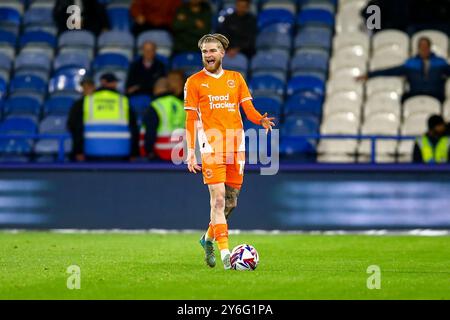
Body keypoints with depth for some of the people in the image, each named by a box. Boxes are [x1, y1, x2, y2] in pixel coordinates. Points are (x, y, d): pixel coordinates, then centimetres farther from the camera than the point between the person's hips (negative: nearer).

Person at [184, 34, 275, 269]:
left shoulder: (236, 78, 14)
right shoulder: (194, 82, 5)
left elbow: (248, 108, 10)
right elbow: (190, 119, 3)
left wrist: (261, 120, -13)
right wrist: (190, 152, -4)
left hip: (236, 145, 4)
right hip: (211, 146, -4)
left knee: (231, 202, 9)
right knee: (218, 199, -13)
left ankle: (208, 238, 33)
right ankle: (225, 253, -14)